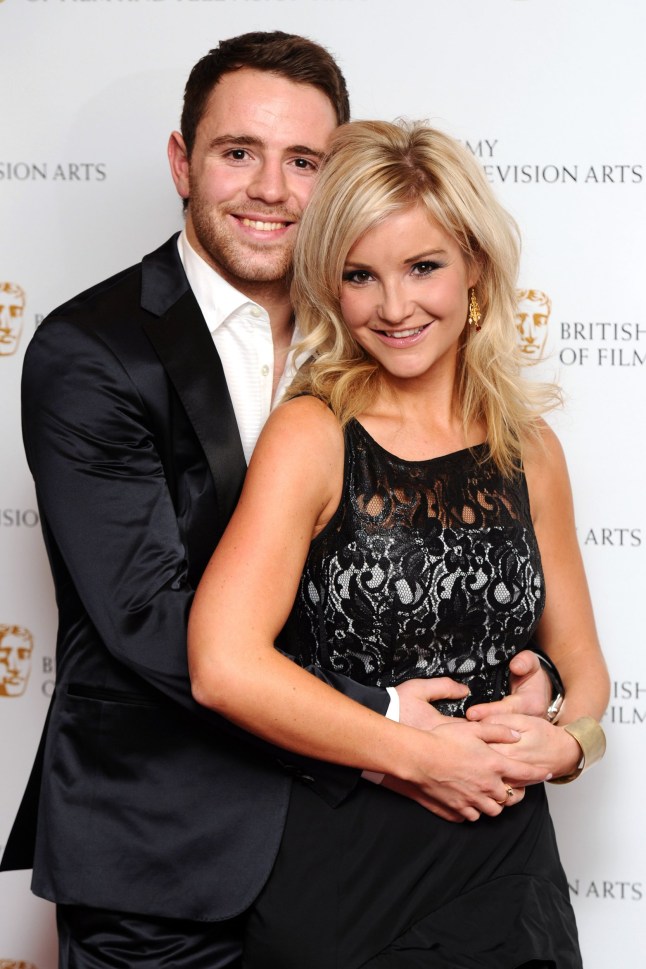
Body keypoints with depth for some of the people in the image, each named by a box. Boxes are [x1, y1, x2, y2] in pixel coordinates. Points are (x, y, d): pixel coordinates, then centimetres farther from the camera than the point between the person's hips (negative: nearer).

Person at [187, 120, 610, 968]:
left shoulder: (530, 449, 4)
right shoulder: (312, 436, -10)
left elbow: (579, 661, 13)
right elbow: (224, 664, -22)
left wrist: (566, 740, -9)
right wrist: (420, 753, -16)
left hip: (506, 864, 4)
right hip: (338, 873, -4)